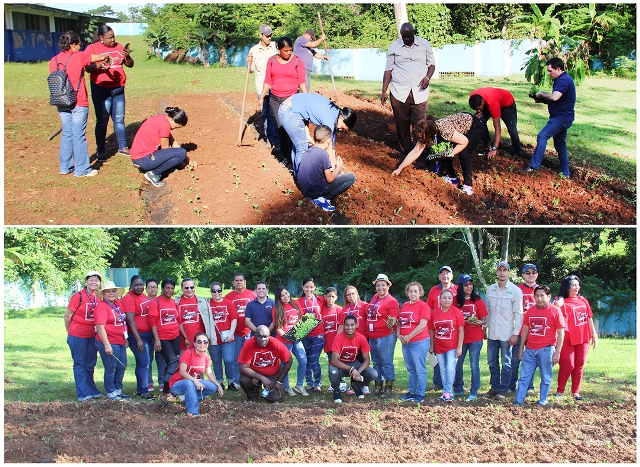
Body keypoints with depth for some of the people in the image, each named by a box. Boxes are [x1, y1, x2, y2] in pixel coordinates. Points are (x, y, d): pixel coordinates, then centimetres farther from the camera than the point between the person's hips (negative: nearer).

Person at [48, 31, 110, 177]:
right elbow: (100, 57, -6)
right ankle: (82, 169, 6)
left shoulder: (54, 61, 4)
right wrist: (106, 55, 17)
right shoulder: (79, 57, -12)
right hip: (78, 103, -6)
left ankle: (65, 167, 19)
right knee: (79, 136, 0)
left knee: (66, 134, 15)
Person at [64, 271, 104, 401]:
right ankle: (83, 394, 5)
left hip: (92, 336, 6)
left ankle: (92, 391, 22)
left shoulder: (98, 299, 5)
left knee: (90, 365, 14)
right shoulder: (78, 296, -12)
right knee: (80, 365, 2)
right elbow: (67, 316, -7)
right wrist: (71, 332, 2)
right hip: (78, 336, -6)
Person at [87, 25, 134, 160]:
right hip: (101, 90, -4)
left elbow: (130, 64, 9)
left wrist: (127, 57, -12)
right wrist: (99, 65, -34)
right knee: (102, 121, -1)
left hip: (118, 89, 4)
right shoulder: (93, 48, -6)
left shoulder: (118, 47, 7)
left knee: (119, 119, 12)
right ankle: (101, 152, 4)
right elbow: (88, 68, -16)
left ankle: (122, 147, 21)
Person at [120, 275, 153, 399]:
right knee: (144, 362, -10)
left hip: (148, 334, 8)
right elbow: (130, 320, -18)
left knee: (143, 363, 13)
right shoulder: (128, 299, -13)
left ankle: (140, 389, 21)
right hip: (137, 335, -8)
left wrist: (153, 336, 17)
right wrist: (138, 339, -22)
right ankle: (143, 391, -5)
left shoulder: (144, 297, 12)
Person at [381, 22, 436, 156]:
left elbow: (431, 64, 13)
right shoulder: (394, 47, 4)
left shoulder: (424, 44, 5)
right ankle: (405, 153, 17)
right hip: (399, 93, 1)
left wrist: (428, 77, -8)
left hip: (419, 93, -1)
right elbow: (388, 69, 6)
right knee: (402, 125, 4)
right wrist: (384, 92, 1)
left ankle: (421, 155, 1)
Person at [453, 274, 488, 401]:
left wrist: (479, 322, -20)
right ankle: (458, 390, 22)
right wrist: (466, 321, -10)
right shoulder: (456, 300, 4)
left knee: (474, 366, -1)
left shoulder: (478, 300, 0)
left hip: (475, 338, -2)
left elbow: (484, 320, 2)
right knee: (457, 365, 7)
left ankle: (474, 393, 5)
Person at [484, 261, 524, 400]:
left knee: (506, 363, 2)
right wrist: (485, 326, 11)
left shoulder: (515, 290, -5)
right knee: (492, 362, 9)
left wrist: (516, 333, -10)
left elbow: (518, 313, -6)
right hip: (492, 332, 4)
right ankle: (494, 387, 19)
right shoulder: (490, 289, 7)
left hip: (507, 334, -4)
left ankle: (503, 390, 9)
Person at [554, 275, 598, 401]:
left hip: (583, 338, 6)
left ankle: (575, 392, 16)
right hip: (568, 339, -6)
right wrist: (558, 306, -30)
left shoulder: (583, 301, 10)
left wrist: (594, 335, 15)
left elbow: (589, 318, 16)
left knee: (579, 365, 8)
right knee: (568, 366, -4)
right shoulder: (563, 303, -7)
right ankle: (560, 390, 11)